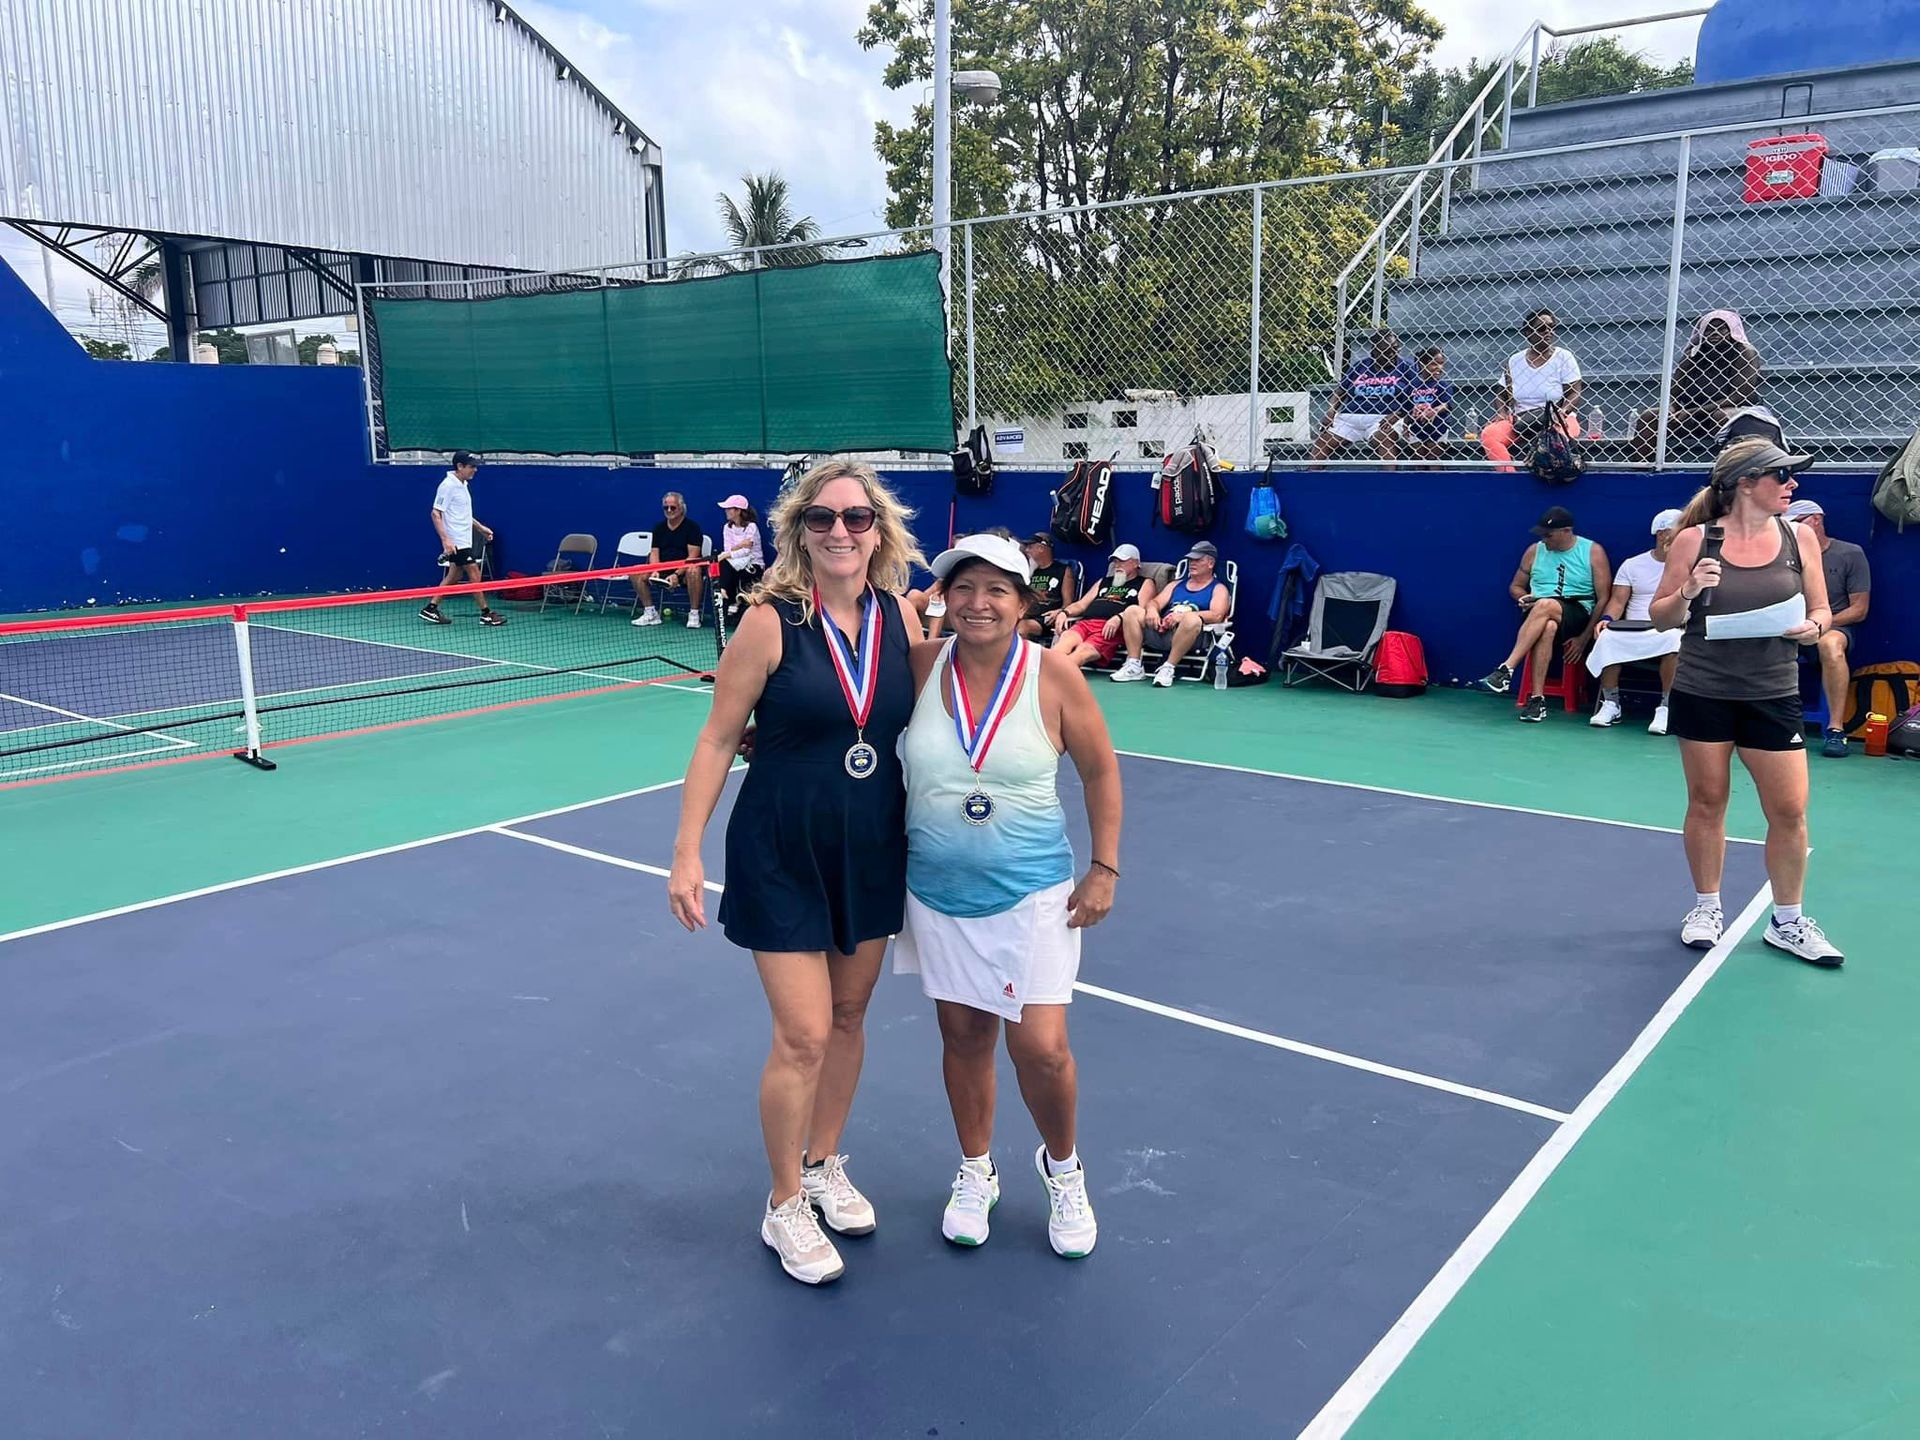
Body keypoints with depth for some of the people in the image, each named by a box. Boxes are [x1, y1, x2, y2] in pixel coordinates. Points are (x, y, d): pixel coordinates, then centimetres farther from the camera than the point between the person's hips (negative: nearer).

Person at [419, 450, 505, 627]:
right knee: (474, 574, -6)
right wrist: (445, 540, -26)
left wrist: (480, 528, 22)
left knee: (455, 576, 12)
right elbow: (436, 514, -18)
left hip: (464, 540, 9)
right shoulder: (448, 485, -15)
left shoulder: (462, 485, 13)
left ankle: (431, 609, 17)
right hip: (456, 542, -9)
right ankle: (486, 613, 0)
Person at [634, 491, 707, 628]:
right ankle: (651, 613, -7)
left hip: (684, 570, -5)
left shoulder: (692, 526, -5)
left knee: (694, 571, -40)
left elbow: (692, 556, -14)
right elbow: (654, 553, 7)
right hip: (663, 568, 5)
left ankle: (694, 614, -28)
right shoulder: (659, 528, 12)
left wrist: (676, 574, -25)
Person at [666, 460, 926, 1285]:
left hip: (874, 852, 5)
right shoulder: (772, 621, -14)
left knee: (848, 1019, 17)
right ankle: (785, 1207, 21)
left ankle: (824, 1165, 39)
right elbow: (718, 740, -9)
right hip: (783, 856, -4)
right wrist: (686, 853, -11)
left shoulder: (901, 617, -3)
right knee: (803, 1036, -1)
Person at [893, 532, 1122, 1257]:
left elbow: (1100, 769, 0)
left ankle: (1063, 1168, 27)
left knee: (1041, 1047, -4)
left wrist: (1103, 868, -2)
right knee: (963, 1034, 13)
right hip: (939, 893, 2)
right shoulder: (921, 665, -6)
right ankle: (975, 1172, 37)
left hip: (1031, 894, -2)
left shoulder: (1053, 674, -11)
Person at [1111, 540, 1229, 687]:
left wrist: (1182, 616, -20)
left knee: (1192, 618, -38)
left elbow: (1216, 615, -7)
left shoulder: (1218, 589, 12)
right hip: (1161, 631, 5)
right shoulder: (1177, 585, 30)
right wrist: (1151, 609, -8)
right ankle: (1135, 666, -19)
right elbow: (1155, 602, 19)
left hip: (1186, 632, -5)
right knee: (1132, 610, -15)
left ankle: (1168, 668, -32)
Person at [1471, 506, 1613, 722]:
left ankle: (1506, 670, -41)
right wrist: (1524, 598, -2)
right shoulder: (1534, 551, 14)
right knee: (1547, 627, -38)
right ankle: (1537, 698, -41)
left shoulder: (1593, 552, 5)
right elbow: (1515, 586, 24)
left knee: (1545, 606, -38)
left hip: (1577, 614, -2)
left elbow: (1604, 599, 1)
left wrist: (1584, 639, -7)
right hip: (1537, 613, 2)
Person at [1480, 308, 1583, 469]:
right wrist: (1502, 413, -6)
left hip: (1557, 420, -3)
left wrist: (1561, 412, -21)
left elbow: (1574, 394, -2)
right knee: (1488, 434, -26)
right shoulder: (1514, 361, 9)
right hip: (1520, 421, 3)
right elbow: (1503, 394, 15)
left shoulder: (1564, 357, 3)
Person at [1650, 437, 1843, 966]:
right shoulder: (1694, 540, -5)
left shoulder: (1799, 536, 2)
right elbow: (1662, 619, 1)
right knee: (1706, 802, 9)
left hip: (1773, 694, 2)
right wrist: (1687, 591, -19)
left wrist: (1812, 628, -13)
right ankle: (1707, 907, 26)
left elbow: (1821, 611, 9)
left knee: (1789, 810, 1)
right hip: (1702, 692, -1)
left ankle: (1787, 922, 19)